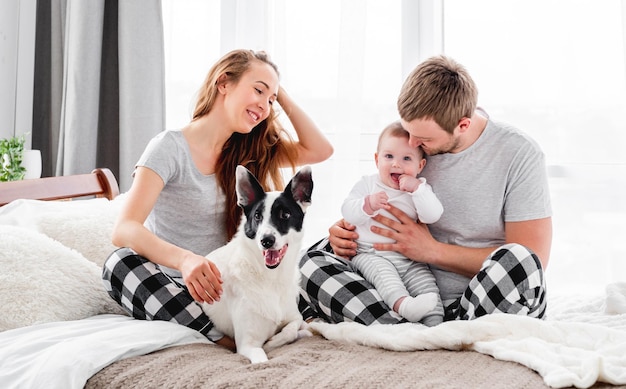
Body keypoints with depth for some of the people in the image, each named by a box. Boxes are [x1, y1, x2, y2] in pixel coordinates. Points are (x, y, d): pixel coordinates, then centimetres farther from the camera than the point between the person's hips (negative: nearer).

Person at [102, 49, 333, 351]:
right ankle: (227, 342, -44)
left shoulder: (248, 153, 9)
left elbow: (320, 150, 3)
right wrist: (185, 259, -43)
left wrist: (283, 98, 2)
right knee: (122, 263, -37)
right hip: (174, 289, -3)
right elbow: (123, 230, -25)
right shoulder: (170, 147, -11)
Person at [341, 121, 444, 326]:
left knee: (426, 283, -16)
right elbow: (347, 212, -5)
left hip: (409, 260, 3)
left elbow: (433, 216, -9)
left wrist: (416, 189, -18)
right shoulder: (367, 184, 7)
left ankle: (435, 323, -18)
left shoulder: (421, 189, 9)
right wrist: (368, 205, -24)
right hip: (370, 255, -2)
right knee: (381, 269, -32)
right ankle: (401, 303, -52)